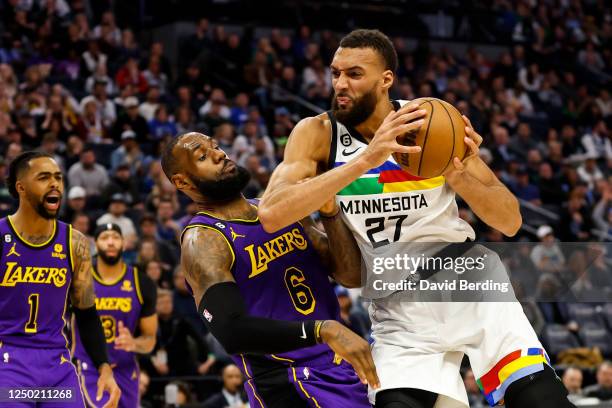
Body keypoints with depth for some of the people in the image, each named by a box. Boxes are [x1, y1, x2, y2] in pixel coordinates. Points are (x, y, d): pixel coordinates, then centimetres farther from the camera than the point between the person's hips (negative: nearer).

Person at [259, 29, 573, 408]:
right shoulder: (318, 134, -7)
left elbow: (511, 221, -3)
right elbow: (271, 215, -26)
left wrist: (459, 175, -24)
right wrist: (366, 159, -32)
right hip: (399, 310, 0)